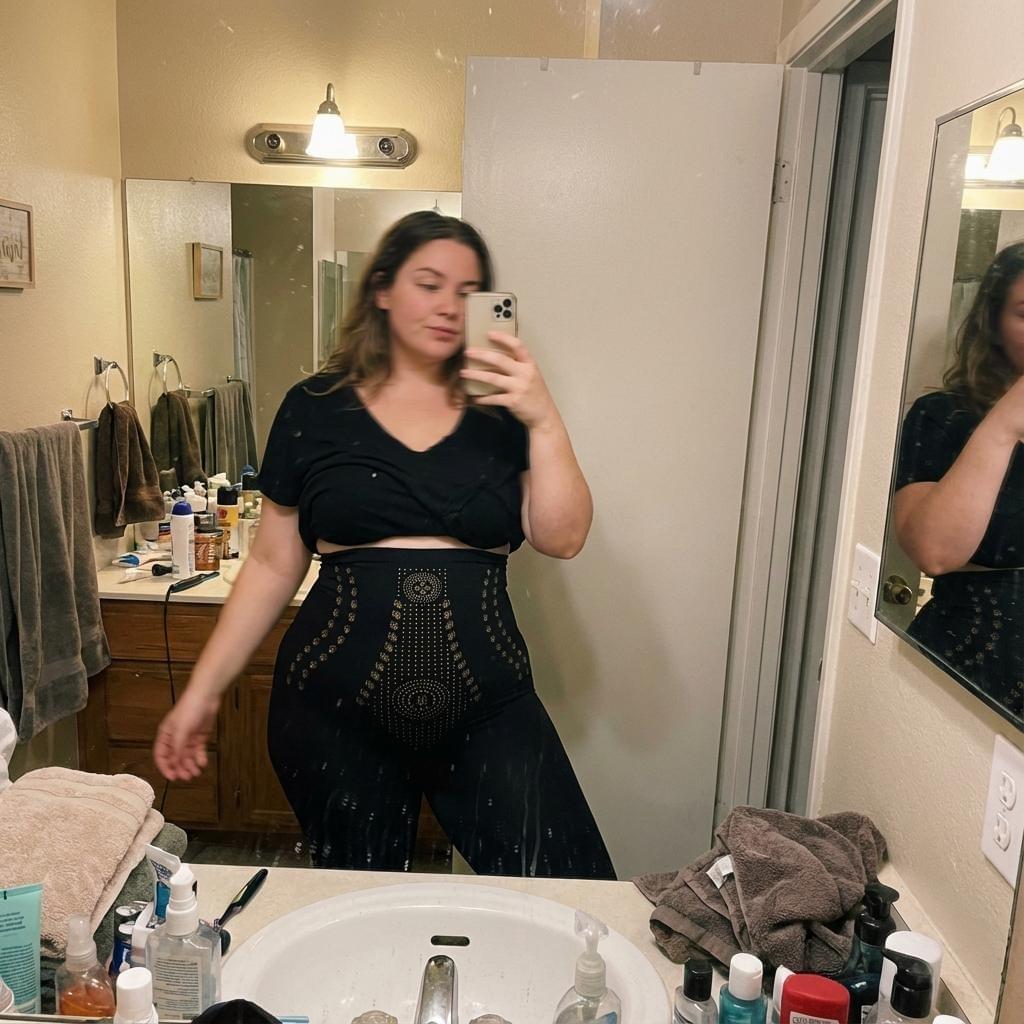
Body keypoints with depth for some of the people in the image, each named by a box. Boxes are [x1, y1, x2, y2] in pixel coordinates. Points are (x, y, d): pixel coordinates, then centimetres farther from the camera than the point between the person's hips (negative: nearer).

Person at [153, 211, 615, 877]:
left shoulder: (500, 410, 4)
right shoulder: (317, 409, 3)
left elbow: (562, 539, -2)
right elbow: (274, 565, 6)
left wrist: (545, 422, -13)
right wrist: (204, 689, 4)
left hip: (488, 713, 1)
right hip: (336, 716, 0)